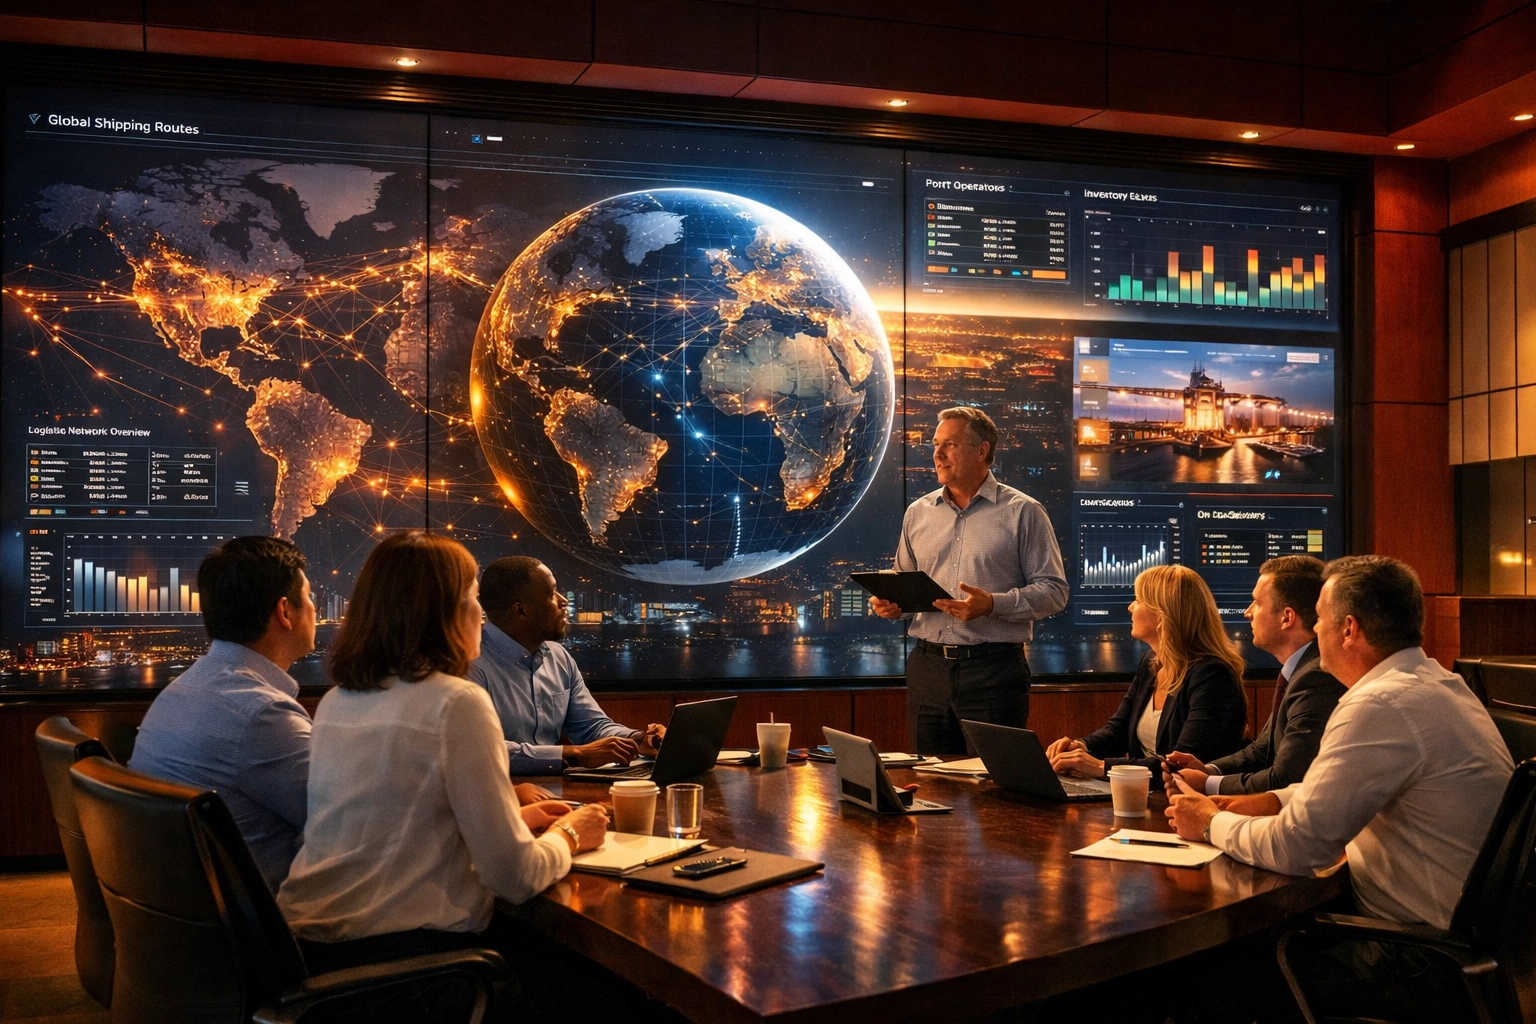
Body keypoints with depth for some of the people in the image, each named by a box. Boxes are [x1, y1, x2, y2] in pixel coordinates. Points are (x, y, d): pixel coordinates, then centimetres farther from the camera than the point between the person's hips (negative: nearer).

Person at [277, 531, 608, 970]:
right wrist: (568, 836, 5)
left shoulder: (334, 703, 8)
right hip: (403, 949, -7)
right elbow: (514, 876, -15)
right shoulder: (457, 703, -14)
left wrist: (517, 817, 22)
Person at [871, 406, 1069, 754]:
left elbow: (1053, 589, -5)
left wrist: (992, 604, -19)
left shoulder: (1023, 512, -2)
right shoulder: (918, 513, 12)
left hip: (994, 669, -4)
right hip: (928, 667, 4)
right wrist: (890, 603, -1)